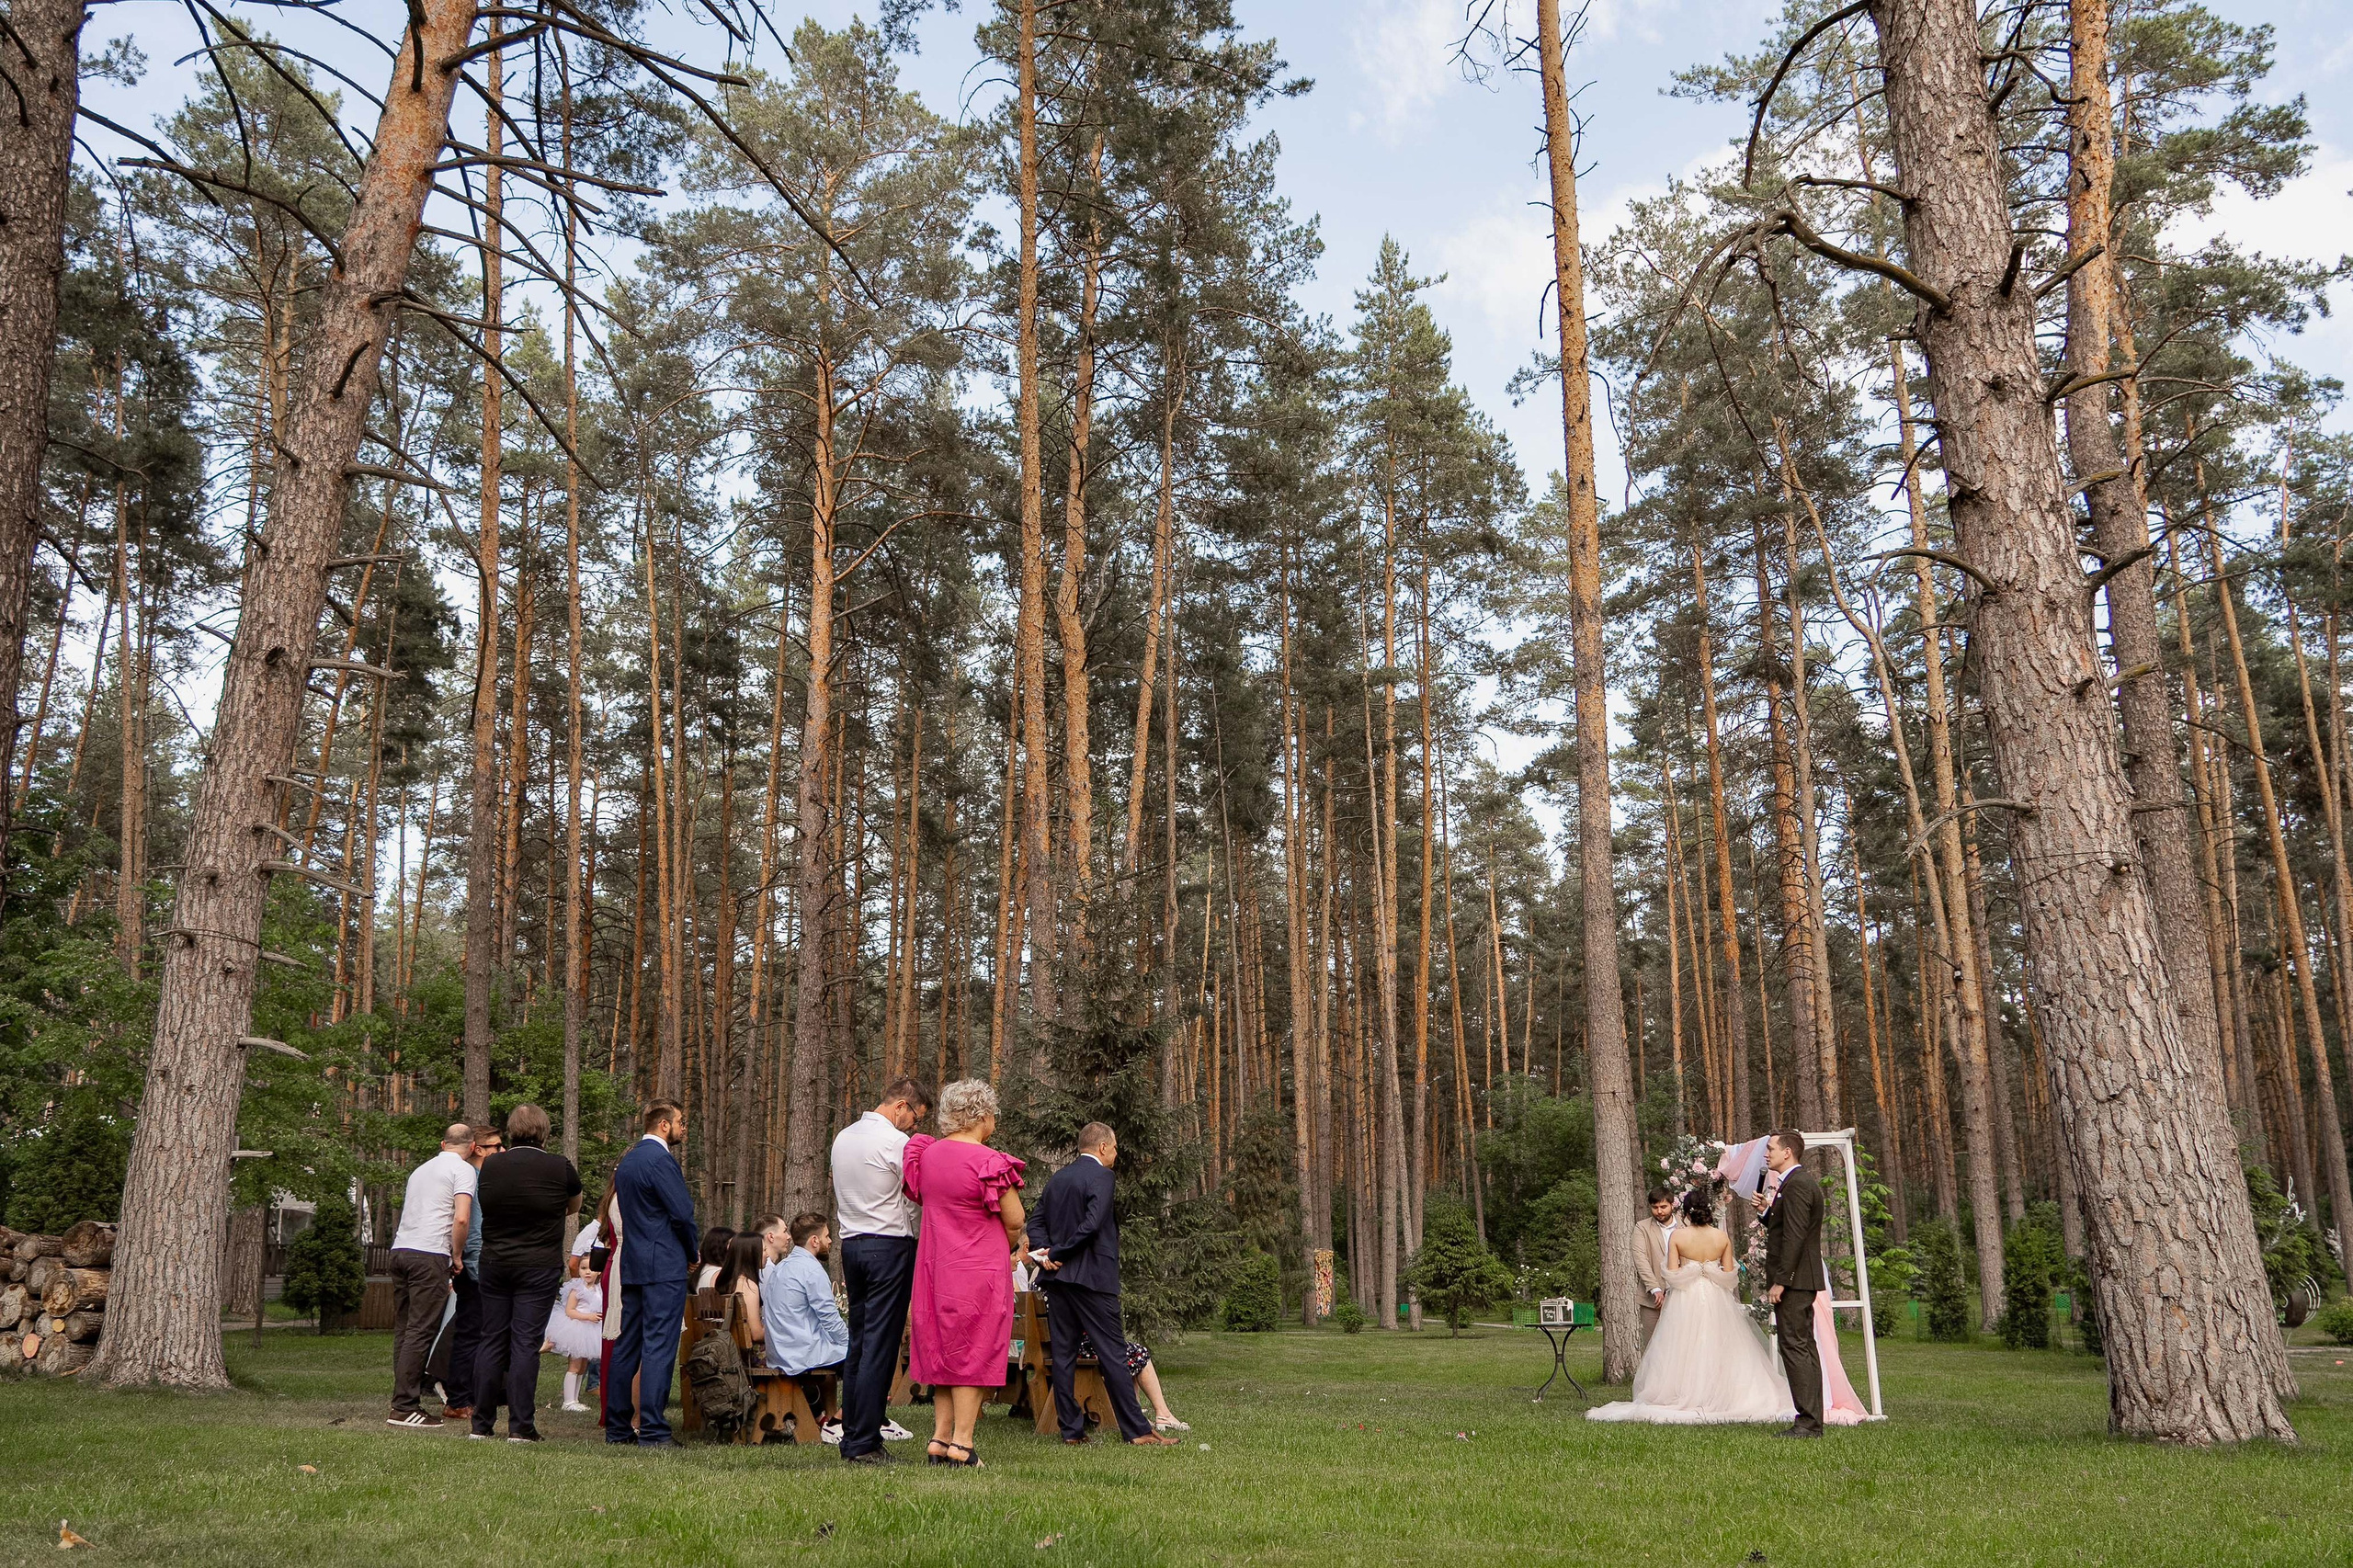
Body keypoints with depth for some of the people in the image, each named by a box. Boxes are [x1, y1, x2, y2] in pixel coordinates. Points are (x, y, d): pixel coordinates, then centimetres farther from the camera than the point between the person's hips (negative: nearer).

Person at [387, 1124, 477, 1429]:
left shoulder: (421, 1169, 24)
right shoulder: (463, 1170, 1)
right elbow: (461, 1219, -12)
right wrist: (457, 1256, 2)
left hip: (401, 1249, 8)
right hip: (430, 1254, -8)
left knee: (403, 1330, 10)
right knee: (421, 1332, -7)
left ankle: (404, 1402, 11)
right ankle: (405, 1408, -8)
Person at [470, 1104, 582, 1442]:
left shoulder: (490, 1165, 0)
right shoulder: (559, 1167, -8)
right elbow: (575, 1207, 12)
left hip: (494, 1262, 3)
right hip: (539, 1267, -3)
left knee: (491, 1341, 10)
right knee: (525, 1343, -2)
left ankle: (482, 1424, 15)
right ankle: (520, 1426, -2)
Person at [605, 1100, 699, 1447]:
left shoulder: (626, 1162, 16)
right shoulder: (661, 1159, -13)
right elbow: (683, 1213, -17)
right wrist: (692, 1255, 0)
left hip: (631, 1265, 9)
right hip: (665, 1267, -9)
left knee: (626, 1345, 12)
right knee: (659, 1347, -8)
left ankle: (617, 1427, 17)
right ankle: (652, 1431, -9)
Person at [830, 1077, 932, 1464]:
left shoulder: (843, 1138, 14)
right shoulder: (897, 1142, -12)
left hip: (851, 1242, 8)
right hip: (890, 1245, -8)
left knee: (858, 1341, 12)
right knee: (881, 1344, -5)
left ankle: (852, 1437, 15)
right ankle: (864, 1442, -4)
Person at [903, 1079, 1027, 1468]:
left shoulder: (927, 1154, 2)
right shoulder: (988, 1162, -17)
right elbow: (1015, 1221, -12)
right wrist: (1009, 1247, 10)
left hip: (935, 1264, 6)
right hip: (980, 1268, -6)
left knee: (944, 1348, 15)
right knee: (974, 1350, 2)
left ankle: (940, 1437, 17)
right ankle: (961, 1442, 4)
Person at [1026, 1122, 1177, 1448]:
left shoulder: (1057, 1178, 15)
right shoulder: (1100, 1176, -9)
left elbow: (1036, 1222, 11)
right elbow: (1092, 1224, -20)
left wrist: (1046, 1252, -3)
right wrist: (1056, 1254, -11)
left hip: (1057, 1276, 7)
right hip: (1091, 1276, -7)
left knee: (1063, 1353, 8)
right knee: (1113, 1353, -4)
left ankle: (1071, 1429, 9)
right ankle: (1137, 1430, -2)